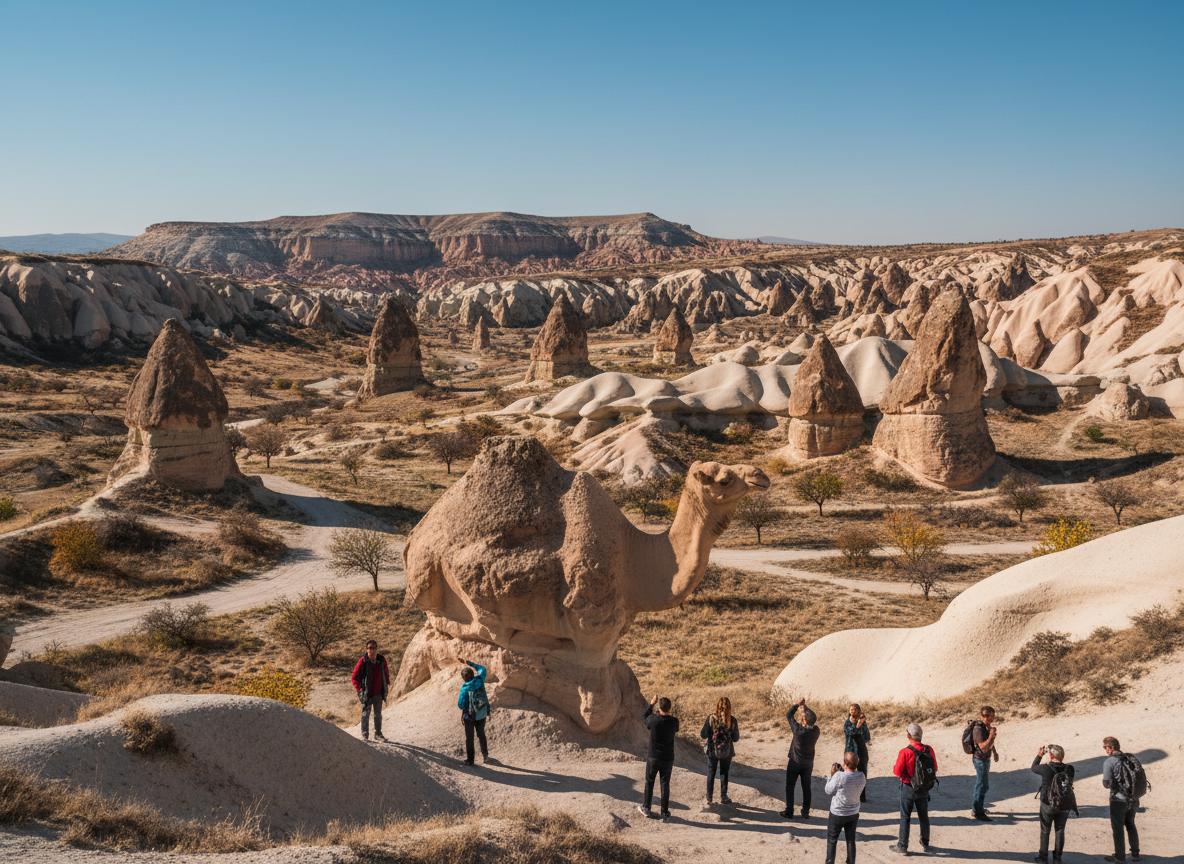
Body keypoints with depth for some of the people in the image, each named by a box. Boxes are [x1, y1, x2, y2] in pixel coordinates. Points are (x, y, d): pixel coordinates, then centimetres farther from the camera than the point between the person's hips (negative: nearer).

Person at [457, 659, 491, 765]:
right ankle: (485, 755, 30)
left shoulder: (464, 688, -21)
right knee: (481, 735, 24)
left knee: (469, 738, 11)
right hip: (482, 715, 4)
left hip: (469, 716, -4)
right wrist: (471, 664, 10)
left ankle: (470, 759, 18)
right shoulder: (480, 680, -11)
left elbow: (460, 705, -18)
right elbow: (483, 669, 9)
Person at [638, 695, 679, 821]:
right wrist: (669, 714, 17)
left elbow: (644, 717, 7)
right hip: (668, 759, 1)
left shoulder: (653, 719, -16)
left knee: (649, 782, 16)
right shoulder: (674, 721, -12)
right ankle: (664, 813, 13)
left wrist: (651, 704, 13)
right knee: (665, 785, 9)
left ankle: (647, 808, 25)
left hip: (653, 758, -1)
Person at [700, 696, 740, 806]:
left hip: (712, 751, 0)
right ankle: (723, 797, 25)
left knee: (711, 774, 15)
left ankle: (709, 797, 21)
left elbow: (703, 735, -10)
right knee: (724, 774, 17)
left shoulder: (711, 718, -15)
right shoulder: (732, 720, -12)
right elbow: (736, 738, -4)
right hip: (727, 752, 0)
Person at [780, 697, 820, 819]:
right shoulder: (816, 731, -14)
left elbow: (789, 716, -13)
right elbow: (814, 719, 6)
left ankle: (789, 811, 10)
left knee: (790, 787, 9)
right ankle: (805, 812, 17)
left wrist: (797, 705, -6)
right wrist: (805, 707, 6)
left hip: (795, 762, -4)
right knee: (806, 787, 13)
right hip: (808, 763, 4)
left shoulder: (798, 730, -25)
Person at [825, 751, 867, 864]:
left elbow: (828, 791, -15)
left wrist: (832, 774, -7)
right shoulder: (862, 776, -14)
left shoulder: (839, 776, -29)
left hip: (837, 814, -4)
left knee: (832, 841, 14)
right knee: (851, 841, 17)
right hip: (854, 814, 4)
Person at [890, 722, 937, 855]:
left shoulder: (905, 752, -23)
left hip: (909, 788, -4)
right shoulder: (929, 750, -9)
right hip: (924, 789, 4)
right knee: (923, 816, 19)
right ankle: (925, 844, 29)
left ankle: (902, 846, 12)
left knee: (905, 817, 8)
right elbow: (935, 769, 1)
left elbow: (897, 772, -19)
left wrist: (894, 767, 1)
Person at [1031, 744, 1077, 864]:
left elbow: (1033, 768, -3)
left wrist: (1039, 755, 7)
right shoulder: (1069, 769, -12)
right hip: (1064, 806, 3)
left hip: (1048, 805, -3)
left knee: (1045, 831, 14)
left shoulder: (1046, 769, -21)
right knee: (1060, 830, 18)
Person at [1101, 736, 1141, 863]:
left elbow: (1107, 783, -18)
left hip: (1119, 799, -6)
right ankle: (1135, 854, 29)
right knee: (1130, 825, 23)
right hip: (1133, 799, 6)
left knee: (1118, 828, 9)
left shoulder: (1109, 762, -15)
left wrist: (1106, 782, 3)